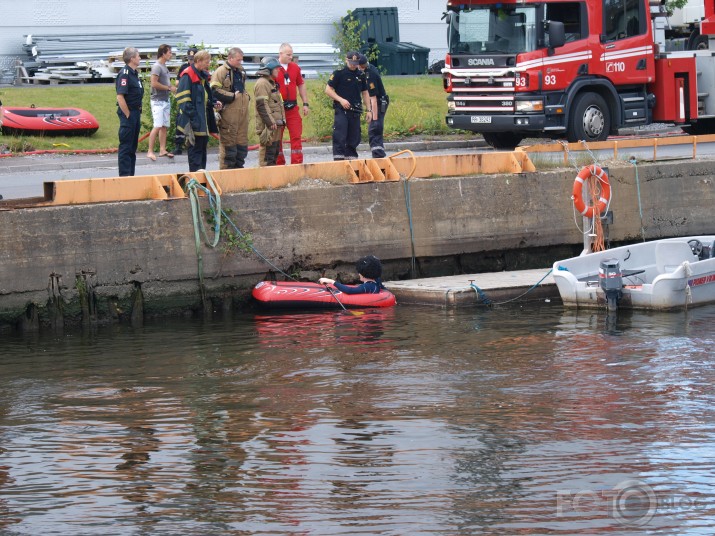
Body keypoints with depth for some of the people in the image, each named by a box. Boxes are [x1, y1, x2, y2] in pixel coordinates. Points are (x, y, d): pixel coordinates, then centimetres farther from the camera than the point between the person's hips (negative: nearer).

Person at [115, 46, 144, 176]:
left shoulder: (134, 73, 14)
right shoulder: (124, 74, -16)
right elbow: (120, 97, -21)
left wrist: (138, 113, 15)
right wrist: (128, 116, -19)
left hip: (135, 113, 10)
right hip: (128, 113, -10)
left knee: (133, 146, 13)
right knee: (125, 146, -6)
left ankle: (130, 174, 19)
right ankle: (124, 175, -4)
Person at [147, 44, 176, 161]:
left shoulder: (164, 67, 15)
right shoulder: (157, 66, -12)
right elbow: (154, 83, -19)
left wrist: (172, 87, 8)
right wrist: (169, 88, -14)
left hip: (165, 100, 9)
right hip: (158, 101, -9)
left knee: (164, 126, 8)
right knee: (158, 126, -13)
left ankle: (162, 150, 11)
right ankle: (150, 151, -12)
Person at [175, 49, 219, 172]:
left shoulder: (203, 76, 16)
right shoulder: (187, 76, -13)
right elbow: (183, 99, -18)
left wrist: (213, 104, 10)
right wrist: (192, 117, -23)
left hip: (204, 120, 9)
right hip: (194, 122, -9)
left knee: (203, 147, 12)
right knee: (195, 148, -7)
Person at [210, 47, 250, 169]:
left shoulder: (240, 72, 20)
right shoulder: (221, 72, -8)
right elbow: (215, 91, -17)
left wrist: (246, 97, 14)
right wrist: (233, 96, -15)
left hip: (242, 112, 8)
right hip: (229, 113, -8)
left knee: (242, 142, 12)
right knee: (228, 142, -5)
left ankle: (239, 167, 20)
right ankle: (226, 170, 0)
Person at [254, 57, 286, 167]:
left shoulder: (272, 83, 21)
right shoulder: (262, 84, -12)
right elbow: (262, 105, -19)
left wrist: (282, 119, 22)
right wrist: (271, 122, -21)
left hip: (276, 124, 11)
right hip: (268, 126, -11)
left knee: (275, 151, 14)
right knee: (268, 151, -11)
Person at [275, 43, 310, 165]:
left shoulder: (295, 67, 9)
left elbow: (301, 85, 17)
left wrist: (305, 104, 12)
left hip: (293, 108, 4)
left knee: (296, 136, 0)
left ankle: (297, 163, 1)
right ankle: (279, 164, 12)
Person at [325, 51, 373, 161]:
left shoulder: (361, 75, 12)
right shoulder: (338, 73, -3)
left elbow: (365, 93, 19)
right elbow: (328, 90, -4)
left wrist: (368, 110, 13)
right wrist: (341, 100, -14)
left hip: (355, 111, 5)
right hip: (341, 110, -5)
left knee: (354, 137, 7)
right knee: (340, 136, -12)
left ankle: (351, 158, 14)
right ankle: (338, 159, -13)